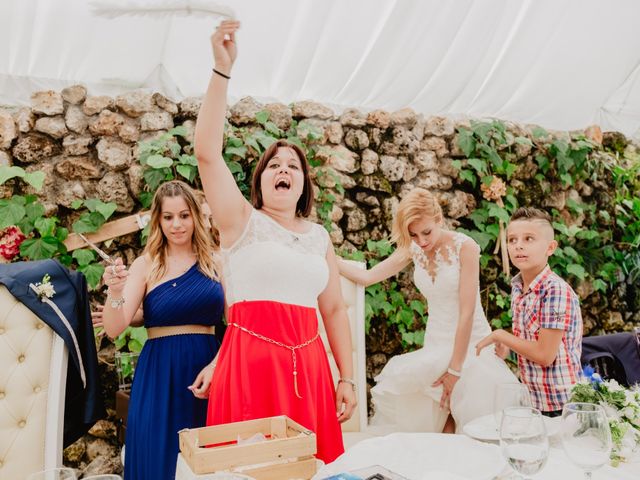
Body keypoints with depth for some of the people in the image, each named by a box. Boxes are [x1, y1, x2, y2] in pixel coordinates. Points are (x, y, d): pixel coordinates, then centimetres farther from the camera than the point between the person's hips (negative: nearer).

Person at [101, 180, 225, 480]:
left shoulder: (215, 262, 3)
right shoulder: (146, 265, 1)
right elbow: (114, 329, -5)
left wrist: (216, 365, -13)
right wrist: (115, 293, -24)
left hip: (207, 369, 1)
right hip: (159, 373, -1)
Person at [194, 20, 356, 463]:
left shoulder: (319, 236, 13)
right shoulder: (242, 220, 2)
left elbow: (335, 310, 14)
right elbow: (207, 153, -11)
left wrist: (348, 378, 9)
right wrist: (222, 69, -15)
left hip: (308, 365, 4)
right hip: (249, 360, -3)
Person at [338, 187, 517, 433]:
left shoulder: (464, 246, -16)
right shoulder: (413, 249, 0)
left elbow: (467, 312, -18)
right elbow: (367, 276, 3)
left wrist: (455, 369, -17)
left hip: (470, 345, -4)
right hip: (435, 346, 5)